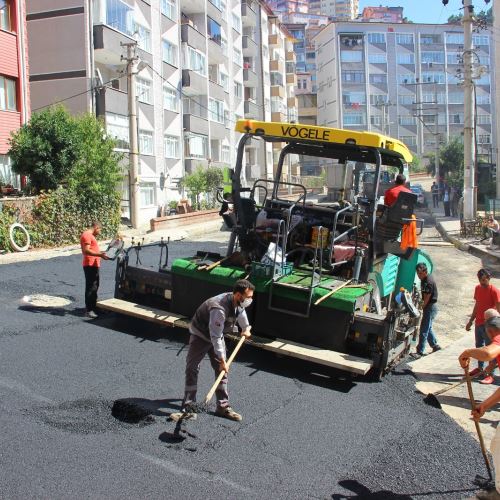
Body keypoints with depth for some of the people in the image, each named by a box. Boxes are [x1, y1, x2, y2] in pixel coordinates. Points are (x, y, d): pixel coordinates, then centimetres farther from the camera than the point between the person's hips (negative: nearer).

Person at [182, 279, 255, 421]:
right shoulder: (219, 308, -40)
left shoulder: (238, 302, -14)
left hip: (216, 334, 7)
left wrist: (245, 328, 28)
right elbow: (216, 337, -36)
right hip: (200, 335, -7)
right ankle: (187, 404, 14)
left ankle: (223, 407, 7)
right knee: (192, 369, 1)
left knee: (221, 371, 3)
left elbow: (241, 312, 14)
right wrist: (222, 360, -31)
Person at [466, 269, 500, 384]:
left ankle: (491, 375, 3)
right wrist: (470, 321, 17)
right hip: (478, 323, 7)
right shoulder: (477, 288, 7)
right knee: (479, 347, 17)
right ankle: (480, 368, 33)